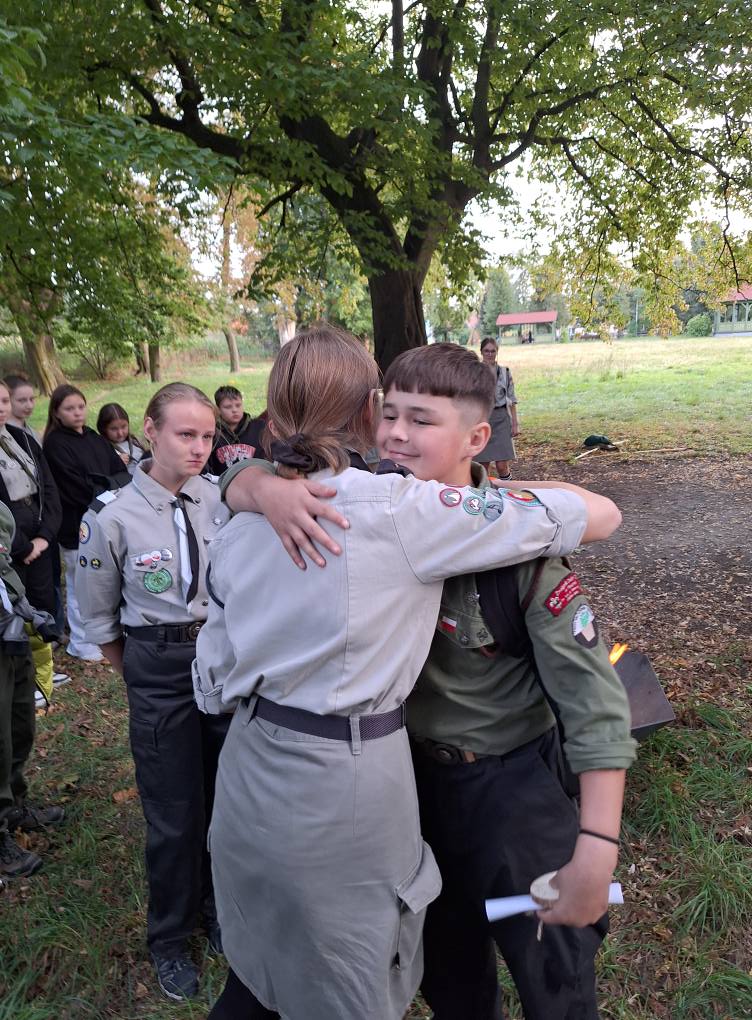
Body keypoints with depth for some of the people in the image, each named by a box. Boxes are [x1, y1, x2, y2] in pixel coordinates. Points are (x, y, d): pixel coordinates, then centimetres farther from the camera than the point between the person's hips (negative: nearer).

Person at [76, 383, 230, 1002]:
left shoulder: (218, 498, -7)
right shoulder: (112, 516, -12)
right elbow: (98, 617, 1)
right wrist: (144, 675, 8)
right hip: (160, 675, -2)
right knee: (175, 816, 9)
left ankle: (218, 908, 44)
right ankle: (170, 939, 37)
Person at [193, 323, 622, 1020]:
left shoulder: (238, 531, 0)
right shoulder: (401, 508, -18)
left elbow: (212, 686, 7)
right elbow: (601, 514, -13)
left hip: (249, 778, 6)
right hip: (342, 793, -6)